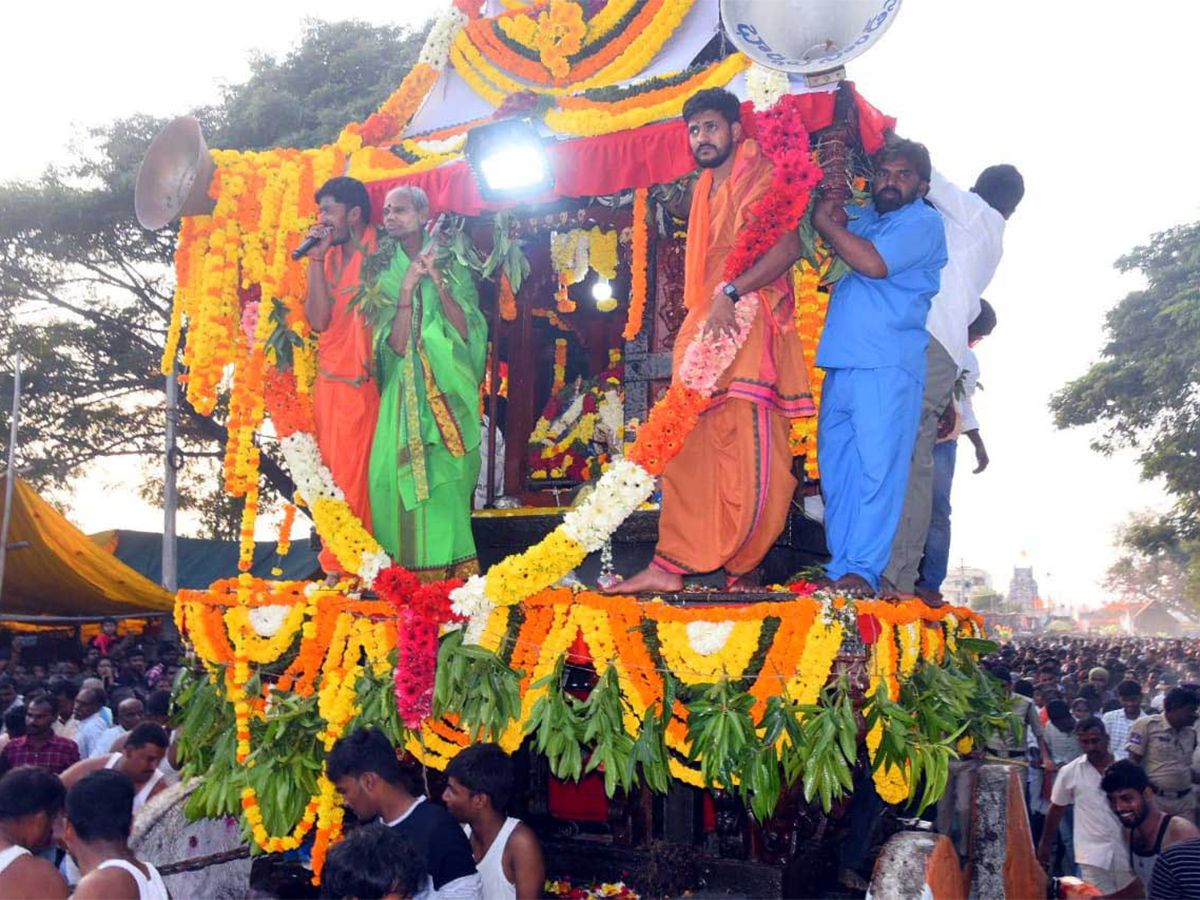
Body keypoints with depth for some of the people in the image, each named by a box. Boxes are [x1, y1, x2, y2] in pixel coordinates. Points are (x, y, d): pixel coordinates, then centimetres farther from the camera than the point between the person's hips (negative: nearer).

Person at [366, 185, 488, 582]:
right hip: (406, 390, 1)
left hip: (448, 388, 0)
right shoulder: (385, 273, 7)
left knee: (446, 472, -4)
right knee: (402, 470, -7)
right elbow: (396, 343, -5)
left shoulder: (451, 265, 7)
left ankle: (449, 560, 6)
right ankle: (414, 564, 2)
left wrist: (437, 280, -11)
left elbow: (465, 331, -5)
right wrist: (407, 286, -12)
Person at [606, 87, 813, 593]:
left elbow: (788, 247, -15)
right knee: (689, 447, 4)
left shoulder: (761, 177, 0)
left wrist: (730, 294, -24)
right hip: (702, 327, 8)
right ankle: (669, 565, 5)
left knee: (748, 451, -11)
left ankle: (742, 569, -8)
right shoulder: (703, 190, 24)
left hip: (748, 323, -8)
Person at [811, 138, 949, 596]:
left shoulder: (924, 222, 1)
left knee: (877, 465, -10)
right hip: (840, 362, 7)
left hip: (887, 365, -7)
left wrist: (826, 222, -3)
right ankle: (841, 563, 10)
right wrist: (831, 207, 11)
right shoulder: (863, 218, 24)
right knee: (836, 467, 5)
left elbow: (873, 263, -15)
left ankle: (861, 569, -9)